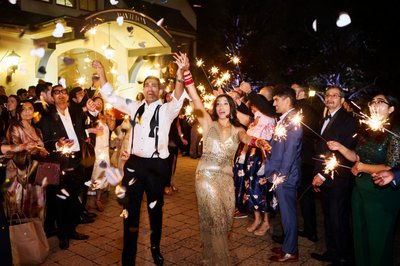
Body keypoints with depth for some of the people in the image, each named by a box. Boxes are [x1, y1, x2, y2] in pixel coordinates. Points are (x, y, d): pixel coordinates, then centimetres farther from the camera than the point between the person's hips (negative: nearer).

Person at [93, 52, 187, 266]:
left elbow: (177, 101, -25)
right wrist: (101, 74, -4)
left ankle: (155, 248, 38)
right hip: (134, 163, 3)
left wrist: (180, 79, -44)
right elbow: (111, 97, 8)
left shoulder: (166, 110, -5)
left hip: (156, 165, -3)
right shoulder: (135, 107, 8)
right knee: (130, 210, 8)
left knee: (155, 209, 15)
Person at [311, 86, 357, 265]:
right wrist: (317, 175, 9)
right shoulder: (325, 120, 16)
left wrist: (323, 175, -15)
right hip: (324, 178, 7)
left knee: (338, 221, -1)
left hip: (338, 181, -7)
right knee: (328, 218, 14)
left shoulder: (348, 120, -9)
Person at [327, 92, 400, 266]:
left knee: (377, 241, 11)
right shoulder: (367, 132, 7)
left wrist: (361, 168, -11)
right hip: (360, 190, 7)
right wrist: (340, 147, -5)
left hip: (381, 194, -7)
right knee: (360, 236, 19)